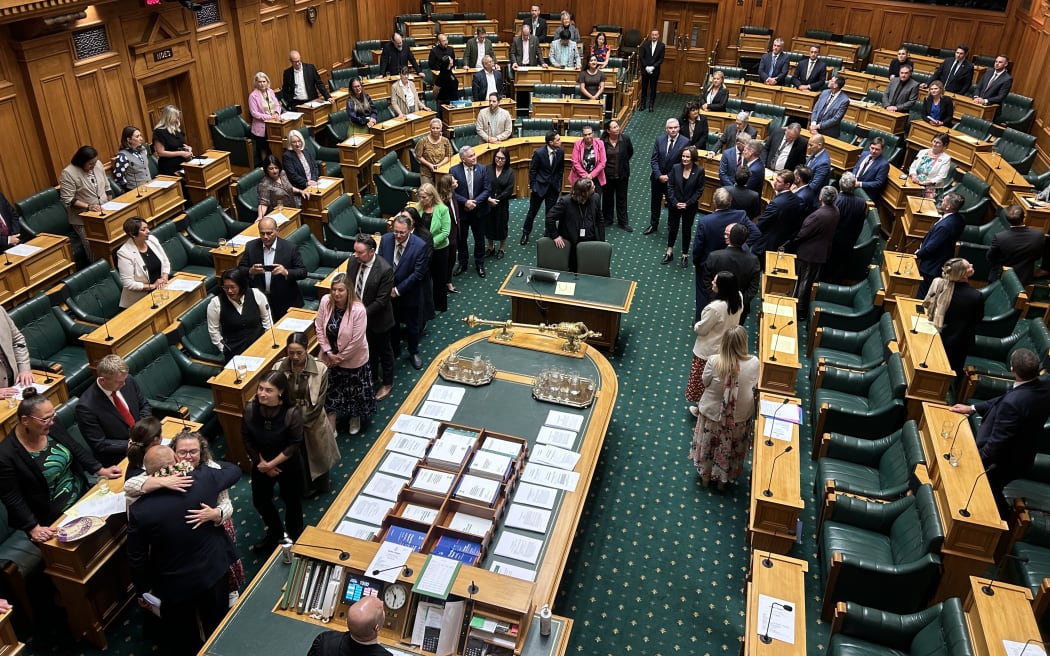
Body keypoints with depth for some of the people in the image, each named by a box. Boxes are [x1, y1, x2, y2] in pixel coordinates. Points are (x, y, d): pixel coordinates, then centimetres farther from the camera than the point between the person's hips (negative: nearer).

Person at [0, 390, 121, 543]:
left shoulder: (52, 427, -6)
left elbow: (77, 450, 8)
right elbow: (13, 500, -17)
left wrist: (101, 471, 0)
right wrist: (34, 529, -20)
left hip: (83, 494, 6)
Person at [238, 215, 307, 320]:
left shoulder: (290, 248, -8)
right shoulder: (251, 246, 0)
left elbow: (303, 272, -7)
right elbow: (240, 270, 4)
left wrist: (286, 272, -26)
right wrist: (250, 271, -19)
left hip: (285, 301, -1)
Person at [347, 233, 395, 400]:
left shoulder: (385, 270, -29)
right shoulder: (353, 261, -11)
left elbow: (381, 300, -24)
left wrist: (363, 313, -25)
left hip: (377, 319, -5)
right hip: (358, 316, 5)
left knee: (384, 351, 17)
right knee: (368, 349, 26)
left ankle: (387, 382, 38)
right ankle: (372, 376, 49)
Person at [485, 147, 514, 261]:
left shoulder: (510, 171, -8)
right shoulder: (488, 168, -7)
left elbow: (509, 190, -11)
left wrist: (496, 200, -14)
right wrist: (489, 199, -19)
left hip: (502, 204, -1)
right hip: (487, 203, 1)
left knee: (502, 225, 12)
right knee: (488, 225, 13)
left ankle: (502, 249, 31)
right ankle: (490, 247, 35)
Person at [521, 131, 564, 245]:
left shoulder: (560, 152, -8)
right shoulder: (539, 152, -18)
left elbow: (561, 169, 6)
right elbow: (532, 170, -8)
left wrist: (559, 184, 6)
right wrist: (532, 186, -6)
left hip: (554, 187, 2)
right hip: (540, 186, -2)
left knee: (550, 212, 9)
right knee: (532, 211, 11)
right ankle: (526, 232, 28)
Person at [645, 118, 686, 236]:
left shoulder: (684, 142, -14)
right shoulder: (659, 140, -6)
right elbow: (654, 160, -5)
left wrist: (669, 176, -17)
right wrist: (659, 175, -15)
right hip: (657, 178, 3)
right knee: (655, 203, 19)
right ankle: (653, 225, 37)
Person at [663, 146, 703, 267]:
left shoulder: (699, 170, -14)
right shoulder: (676, 168, -10)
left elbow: (699, 190, -9)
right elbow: (670, 186, -5)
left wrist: (687, 203, -14)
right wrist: (675, 202, -13)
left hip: (690, 206, -2)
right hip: (674, 205, 2)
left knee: (687, 230, 12)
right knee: (672, 228, 15)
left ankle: (685, 255, 27)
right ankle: (669, 253, 32)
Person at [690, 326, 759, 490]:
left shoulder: (714, 361, -28)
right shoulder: (753, 363, -24)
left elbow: (705, 382, -10)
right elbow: (753, 385, -5)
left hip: (712, 413, -1)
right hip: (739, 416, 1)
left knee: (708, 445, 26)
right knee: (730, 449, 26)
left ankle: (706, 476, 47)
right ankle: (723, 480, 46)